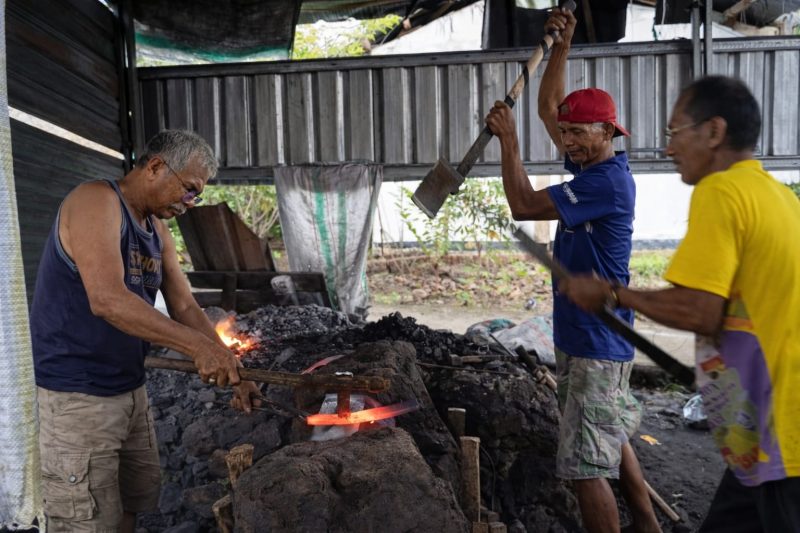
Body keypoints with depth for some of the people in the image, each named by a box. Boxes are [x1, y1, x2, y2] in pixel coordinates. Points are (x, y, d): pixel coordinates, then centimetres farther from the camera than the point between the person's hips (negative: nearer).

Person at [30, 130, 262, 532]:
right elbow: (106, 300, -30)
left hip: (130, 390, 9)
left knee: (139, 498, 19)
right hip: (75, 397, -8)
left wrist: (228, 371, -1)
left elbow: (184, 308, 7)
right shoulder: (95, 201, -17)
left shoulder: (158, 231, 9)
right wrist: (197, 345, -33)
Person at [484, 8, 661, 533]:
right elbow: (549, 107, 17)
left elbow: (524, 206, -24)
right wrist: (561, 46, 9)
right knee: (613, 438, 23)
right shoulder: (591, 164, 8)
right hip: (581, 334, 10)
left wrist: (509, 141, -15)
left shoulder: (609, 180, -19)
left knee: (586, 466, -5)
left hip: (596, 343, -10)